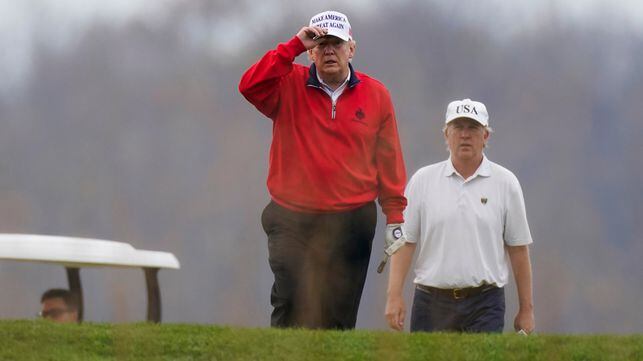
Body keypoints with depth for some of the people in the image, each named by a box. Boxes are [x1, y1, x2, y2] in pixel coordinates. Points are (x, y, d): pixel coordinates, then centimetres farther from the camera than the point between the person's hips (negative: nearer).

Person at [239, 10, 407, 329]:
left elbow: (388, 160, 7)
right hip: (292, 221, -1)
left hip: (352, 226, 1)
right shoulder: (289, 87, 3)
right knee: (291, 310, -11)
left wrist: (395, 218, 3)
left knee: (339, 317, 3)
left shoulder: (375, 95, 6)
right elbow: (251, 87, -17)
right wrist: (294, 46, -17)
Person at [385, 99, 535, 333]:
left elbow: (518, 249, 6)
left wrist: (526, 309, 5)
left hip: (485, 305, -1)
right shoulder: (423, 180, 7)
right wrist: (394, 296, -5)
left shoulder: (505, 183, 6)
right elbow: (404, 241, 4)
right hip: (432, 302, 1)